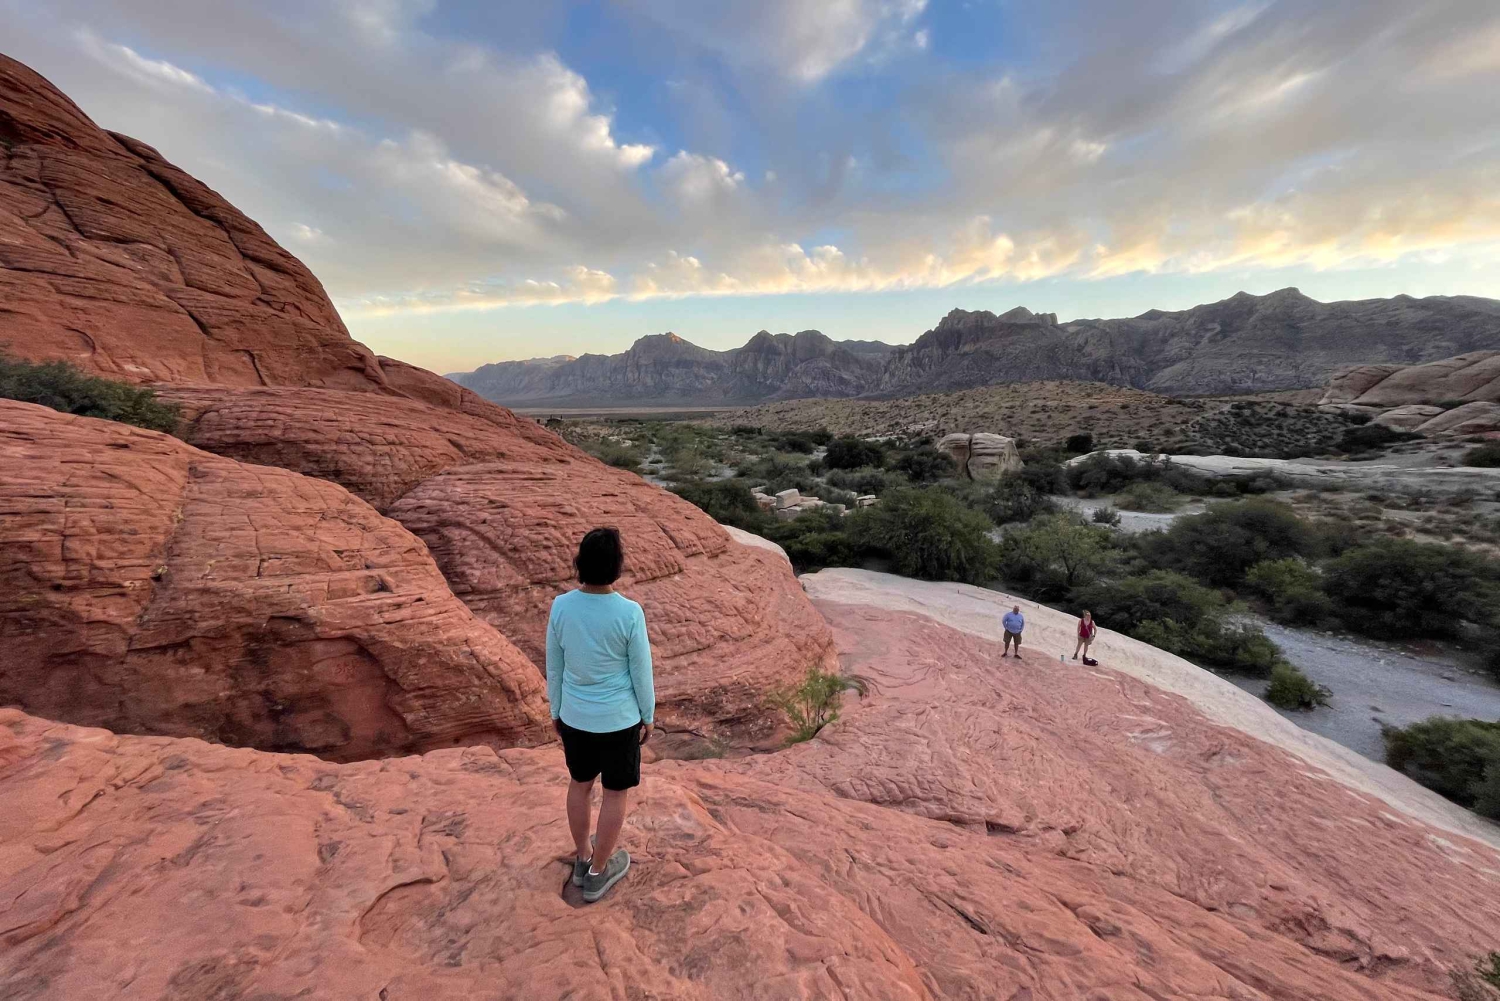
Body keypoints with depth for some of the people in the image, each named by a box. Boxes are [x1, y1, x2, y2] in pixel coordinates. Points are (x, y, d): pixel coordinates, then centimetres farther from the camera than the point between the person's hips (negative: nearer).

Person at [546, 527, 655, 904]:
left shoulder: (560, 607, -13)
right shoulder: (630, 613, -23)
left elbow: (553, 666, -2)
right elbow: (641, 672, -13)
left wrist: (556, 710, 13)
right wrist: (648, 715, 3)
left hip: (574, 717, 4)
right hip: (620, 720, -4)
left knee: (580, 783, 24)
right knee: (616, 793, 17)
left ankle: (582, 857, 43)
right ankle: (599, 871, 33)